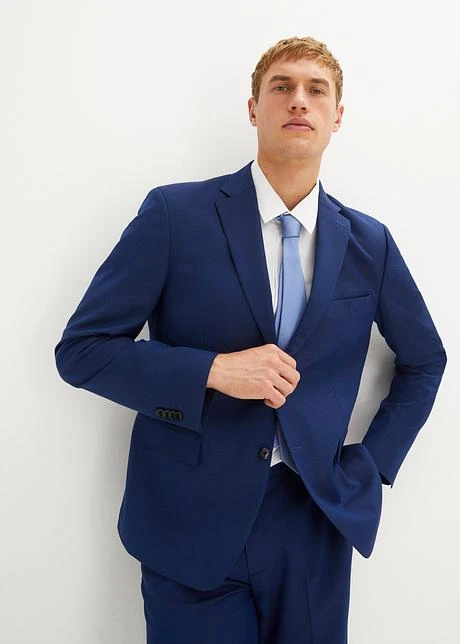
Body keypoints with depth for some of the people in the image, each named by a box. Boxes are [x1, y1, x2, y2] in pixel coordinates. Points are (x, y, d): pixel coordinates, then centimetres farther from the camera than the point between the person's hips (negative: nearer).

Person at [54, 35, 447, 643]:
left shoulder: (369, 243, 3)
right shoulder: (176, 213, -7)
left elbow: (424, 361, 17)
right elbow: (81, 348, -8)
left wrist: (374, 463, 6)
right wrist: (212, 370, -19)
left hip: (313, 522, 3)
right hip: (192, 523, -2)